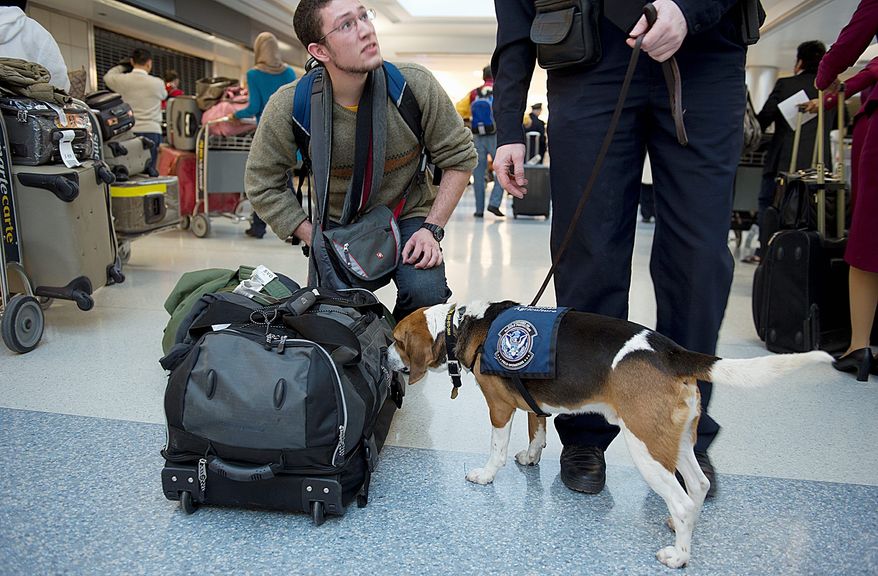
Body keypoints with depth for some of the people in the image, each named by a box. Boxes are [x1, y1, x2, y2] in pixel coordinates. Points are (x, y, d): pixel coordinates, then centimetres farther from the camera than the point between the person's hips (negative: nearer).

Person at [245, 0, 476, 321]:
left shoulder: (415, 85, -16)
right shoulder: (288, 107, -17)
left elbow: (459, 156, -5)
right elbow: (263, 184, -4)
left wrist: (432, 228, -14)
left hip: (408, 215, 0)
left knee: (426, 293, -26)